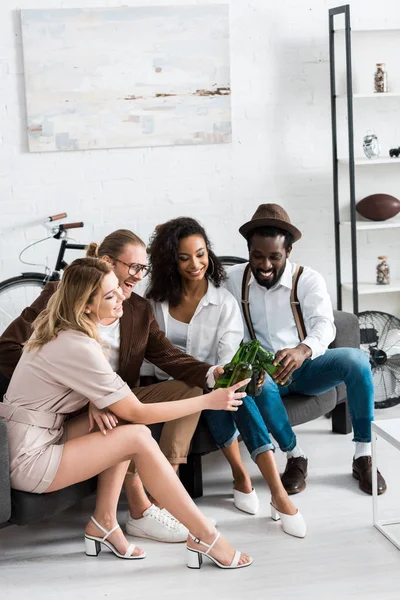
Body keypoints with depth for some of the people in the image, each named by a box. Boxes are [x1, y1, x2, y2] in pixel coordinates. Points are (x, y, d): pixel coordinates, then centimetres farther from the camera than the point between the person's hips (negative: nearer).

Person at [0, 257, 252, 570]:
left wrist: (96, 406, -4)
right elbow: (138, 412, -17)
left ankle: (104, 522, -1)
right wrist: (207, 401, -12)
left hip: (40, 435, 9)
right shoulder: (78, 347, -23)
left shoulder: (61, 329, 4)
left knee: (123, 423, -3)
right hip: (27, 462, -9)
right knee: (138, 437, -17)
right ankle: (206, 537, -11)